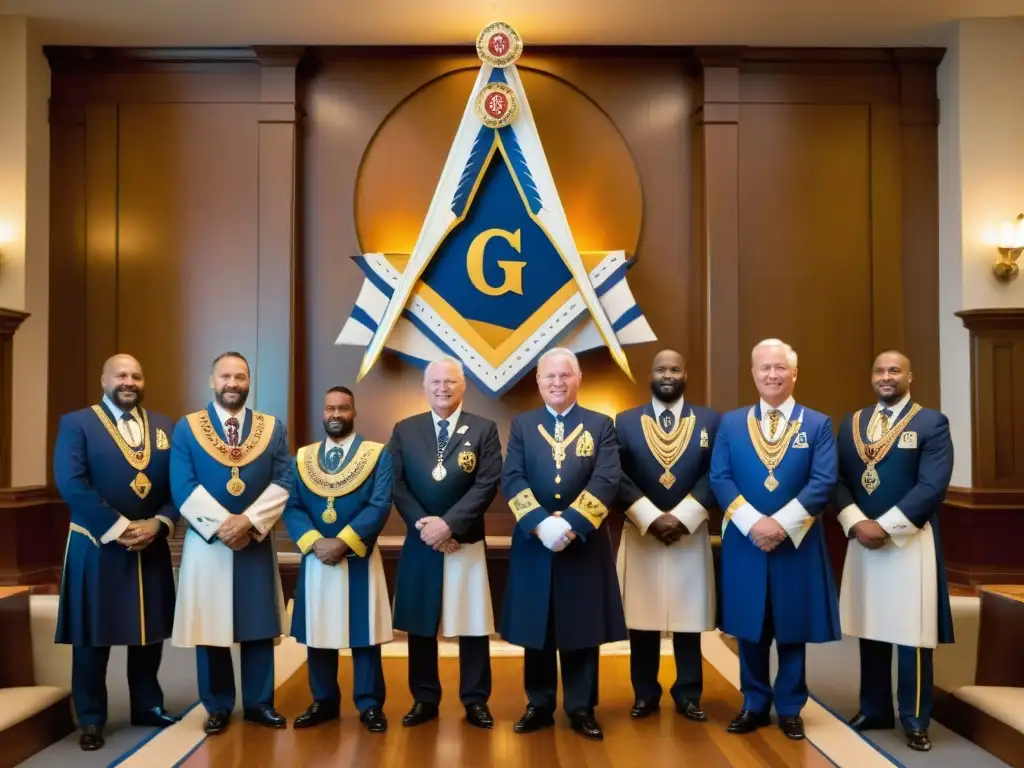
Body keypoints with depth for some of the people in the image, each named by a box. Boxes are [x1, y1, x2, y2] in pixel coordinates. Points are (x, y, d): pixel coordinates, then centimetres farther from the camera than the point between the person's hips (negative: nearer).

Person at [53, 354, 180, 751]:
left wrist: (158, 523, -11)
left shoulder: (164, 427, 10)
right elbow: (71, 483, -14)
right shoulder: (76, 424, -2)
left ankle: (147, 706, 29)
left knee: (149, 631, 12)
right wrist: (118, 527, -18)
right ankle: (91, 719, 21)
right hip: (97, 546, -4)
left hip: (151, 546, 4)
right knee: (92, 636, 6)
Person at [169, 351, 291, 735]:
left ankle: (259, 703, 22)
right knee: (209, 628, 8)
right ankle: (217, 707, 23)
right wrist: (221, 525, -17)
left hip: (257, 543, 1)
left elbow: (283, 483, -4)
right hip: (206, 542, -1)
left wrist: (249, 521, -16)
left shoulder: (273, 428, 5)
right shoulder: (186, 428, 1)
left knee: (259, 626, 8)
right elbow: (183, 488, -8)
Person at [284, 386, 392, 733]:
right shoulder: (302, 457, 7)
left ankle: (369, 705, 17)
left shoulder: (378, 454, -2)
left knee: (363, 635, 5)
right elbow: (291, 507, 0)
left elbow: (380, 506, -12)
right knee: (317, 633, 12)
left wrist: (342, 542, -19)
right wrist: (314, 543, -16)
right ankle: (324, 702, 27)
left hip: (360, 559, -3)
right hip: (315, 559, 3)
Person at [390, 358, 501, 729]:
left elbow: (488, 484, -9)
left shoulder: (484, 429, 0)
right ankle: (424, 699, 24)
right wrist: (422, 524, -13)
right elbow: (396, 484, 0)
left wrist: (448, 523, -17)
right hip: (419, 541, 2)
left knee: (473, 625, 5)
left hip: (467, 542, -2)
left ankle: (475, 700, 20)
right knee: (420, 624, 10)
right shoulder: (404, 430, 7)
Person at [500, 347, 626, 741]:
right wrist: (541, 523, -19)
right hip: (533, 543, 1)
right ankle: (539, 705, 24)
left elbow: (606, 480, -8)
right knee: (536, 629, 10)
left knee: (582, 630, 8)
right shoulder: (522, 425, 6)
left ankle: (581, 708, 22)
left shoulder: (601, 424, 3)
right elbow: (511, 480, -5)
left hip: (584, 543, -1)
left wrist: (571, 522, -20)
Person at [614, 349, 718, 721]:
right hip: (640, 532, 0)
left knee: (689, 620, 8)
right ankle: (645, 695, 21)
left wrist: (682, 517, -13)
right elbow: (617, 476, -4)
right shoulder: (625, 422, 4)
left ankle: (688, 696, 22)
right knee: (642, 621, 7)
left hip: (691, 534, 0)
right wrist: (651, 517, -13)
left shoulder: (709, 421, 5)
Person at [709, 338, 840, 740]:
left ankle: (789, 708, 25)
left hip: (797, 543, -1)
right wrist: (754, 522, -15)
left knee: (792, 629, 10)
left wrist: (781, 524, -18)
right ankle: (754, 704, 25)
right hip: (744, 541, 1)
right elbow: (720, 479, -3)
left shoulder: (818, 424, 2)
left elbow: (823, 483, -8)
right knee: (749, 628, 10)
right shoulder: (731, 423, 5)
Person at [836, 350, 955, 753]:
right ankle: (874, 710, 25)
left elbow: (932, 486, -13)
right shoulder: (850, 423, 10)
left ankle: (915, 720, 17)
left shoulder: (931, 423, -3)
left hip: (910, 540, -4)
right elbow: (838, 480, 5)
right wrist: (857, 523, -11)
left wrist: (885, 526, -16)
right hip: (862, 539, 4)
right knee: (870, 630, 12)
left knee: (911, 633, 2)